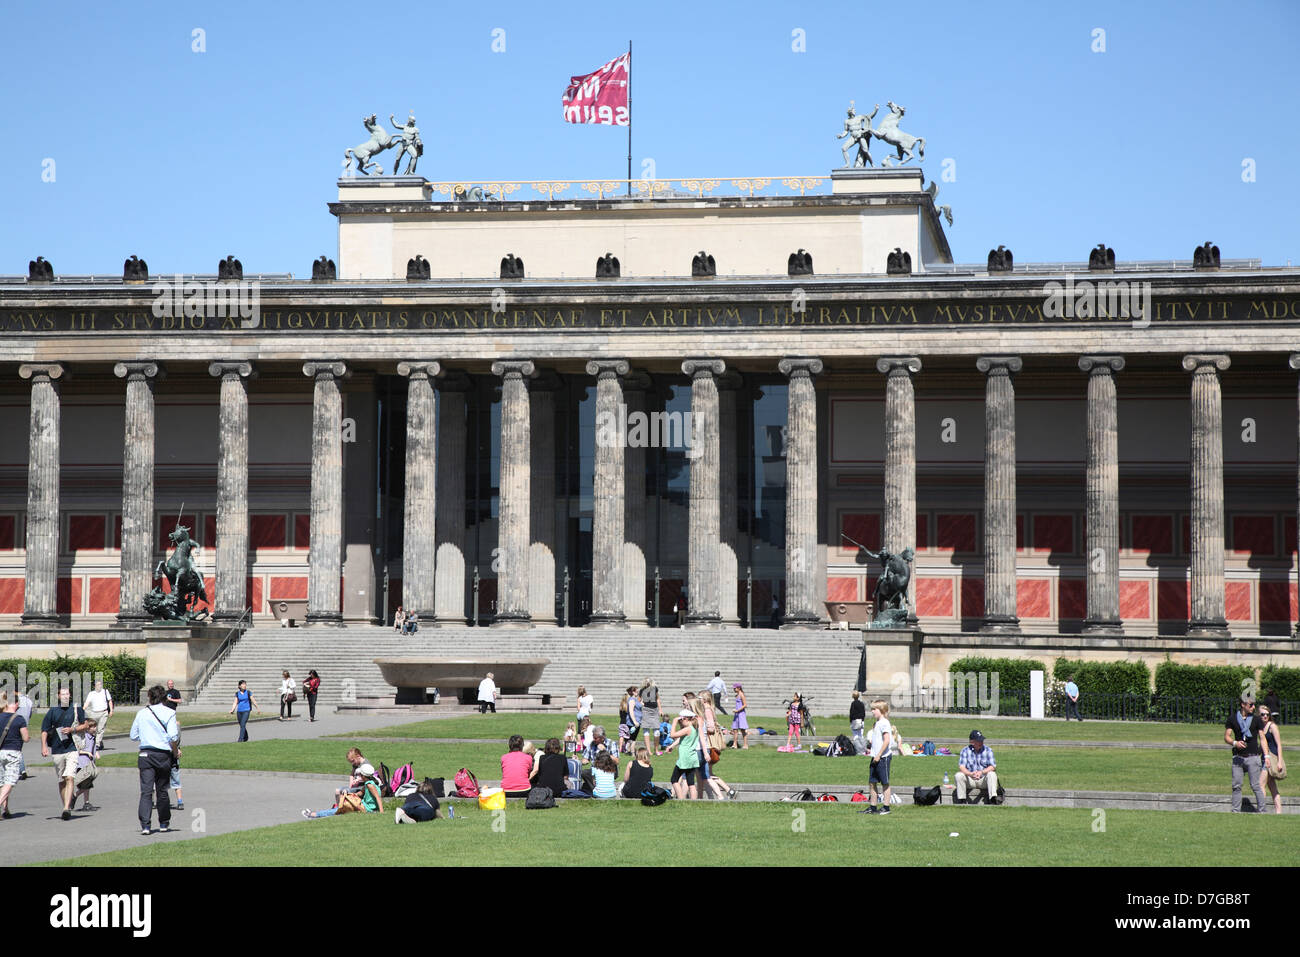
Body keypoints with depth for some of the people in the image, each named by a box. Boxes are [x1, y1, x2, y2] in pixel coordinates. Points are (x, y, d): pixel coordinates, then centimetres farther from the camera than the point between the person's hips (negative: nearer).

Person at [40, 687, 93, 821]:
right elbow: (44, 730, 10)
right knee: (61, 781, 8)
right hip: (57, 750, 3)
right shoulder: (52, 711, 8)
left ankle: (67, 808, -21)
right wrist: (44, 746, -3)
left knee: (69, 778, -16)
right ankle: (67, 808, 18)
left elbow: (85, 725, 9)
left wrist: (72, 729, -7)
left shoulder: (77, 709, 5)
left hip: (73, 749, -3)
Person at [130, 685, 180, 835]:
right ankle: (164, 824, 22)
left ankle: (144, 825, -16)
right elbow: (173, 736, -13)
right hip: (163, 754, -1)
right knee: (162, 791, 12)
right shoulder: (169, 713, -4)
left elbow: (133, 736, 11)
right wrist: (175, 752, 2)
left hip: (145, 754, 1)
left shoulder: (141, 713, 5)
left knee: (146, 791, -3)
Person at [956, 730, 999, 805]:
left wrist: (982, 772, -30)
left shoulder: (988, 750, 0)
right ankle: (962, 800, -25)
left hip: (984, 781, 0)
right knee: (959, 775, -26)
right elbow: (961, 767, -12)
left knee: (992, 774, -29)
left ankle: (993, 798, -39)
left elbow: (993, 767, -11)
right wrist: (970, 774, -33)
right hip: (970, 781, 0)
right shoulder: (965, 750, -1)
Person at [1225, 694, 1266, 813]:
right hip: (1238, 757, 2)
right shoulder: (1232, 718, 5)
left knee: (1255, 786, -5)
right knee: (1236, 786, 3)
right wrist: (1235, 743, -16)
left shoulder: (1256, 719, 3)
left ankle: (1261, 810, 2)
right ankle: (1235, 811, 10)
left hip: (1253, 756, -2)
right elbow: (1226, 737, 6)